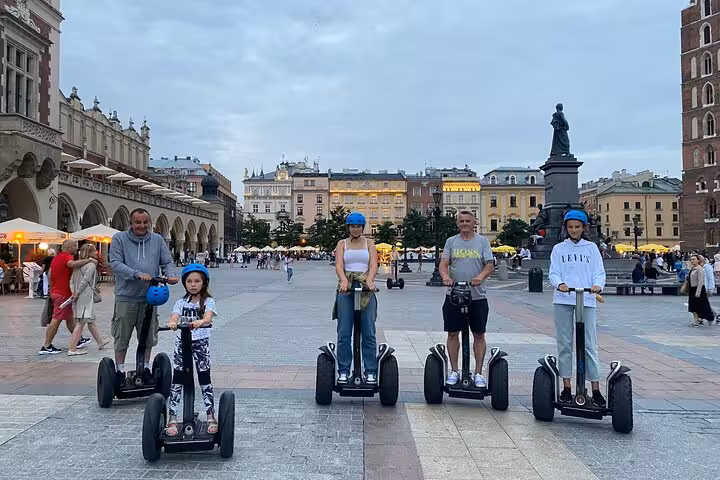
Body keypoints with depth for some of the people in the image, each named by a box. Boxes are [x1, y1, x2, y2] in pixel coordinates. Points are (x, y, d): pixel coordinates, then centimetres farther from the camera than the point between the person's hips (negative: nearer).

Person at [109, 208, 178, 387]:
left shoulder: (157, 240, 8)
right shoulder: (119, 239, -1)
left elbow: (167, 262, 8)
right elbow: (115, 263, -11)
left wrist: (171, 275, -15)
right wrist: (137, 274, -24)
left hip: (149, 297, 3)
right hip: (126, 297, -3)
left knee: (148, 337, 12)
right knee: (122, 337, 5)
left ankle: (145, 368, 27)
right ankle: (120, 371, 18)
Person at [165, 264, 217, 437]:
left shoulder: (208, 301, -1)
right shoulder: (181, 302, 7)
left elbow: (208, 317, -21)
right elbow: (174, 316, -12)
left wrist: (200, 322, -45)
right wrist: (172, 323, -37)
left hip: (201, 342, -2)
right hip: (182, 342, 2)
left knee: (205, 380, 1)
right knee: (176, 381, 1)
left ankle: (211, 417, 10)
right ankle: (172, 418, 7)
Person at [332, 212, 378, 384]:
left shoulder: (369, 243, 12)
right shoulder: (342, 244, 11)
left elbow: (373, 264, -3)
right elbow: (339, 265, -5)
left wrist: (369, 280, -24)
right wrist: (343, 280, -26)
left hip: (366, 289, 0)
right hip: (346, 289, 0)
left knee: (369, 333, -1)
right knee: (344, 334, 0)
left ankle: (370, 372, 5)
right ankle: (343, 371, 8)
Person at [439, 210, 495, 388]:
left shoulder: (483, 241, 5)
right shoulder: (451, 241, 8)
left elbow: (490, 265, -2)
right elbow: (443, 263, 0)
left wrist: (481, 275, -24)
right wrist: (445, 276, -22)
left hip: (477, 296, -1)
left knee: (479, 335, 5)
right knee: (453, 333, 6)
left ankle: (478, 373, 15)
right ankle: (454, 371, 18)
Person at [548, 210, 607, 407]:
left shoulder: (591, 247, 11)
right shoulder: (559, 249, 12)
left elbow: (599, 272, 5)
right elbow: (553, 273, 3)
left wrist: (597, 285, -17)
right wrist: (559, 283, -19)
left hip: (587, 300, -1)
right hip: (563, 300, 1)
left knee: (589, 345, -3)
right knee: (564, 344, 4)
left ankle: (596, 390, 0)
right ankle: (566, 388, 11)